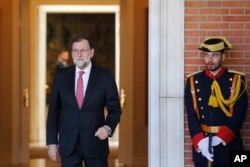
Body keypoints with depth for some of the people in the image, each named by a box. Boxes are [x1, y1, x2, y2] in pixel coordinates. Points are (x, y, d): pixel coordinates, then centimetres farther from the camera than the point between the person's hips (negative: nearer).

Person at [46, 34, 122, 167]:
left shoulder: (105, 77, -1)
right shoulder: (61, 76, 4)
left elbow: (114, 109, 3)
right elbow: (53, 111, 6)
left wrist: (108, 127, -17)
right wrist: (52, 142, 3)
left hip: (95, 143, -1)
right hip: (68, 145, 1)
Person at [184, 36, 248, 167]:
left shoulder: (236, 80, -1)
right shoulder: (193, 81, 3)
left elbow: (239, 115, -8)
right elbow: (191, 115, -3)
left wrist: (221, 138, -18)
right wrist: (200, 141, -17)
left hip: (228, 144, -1)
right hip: (201, 143, 1)